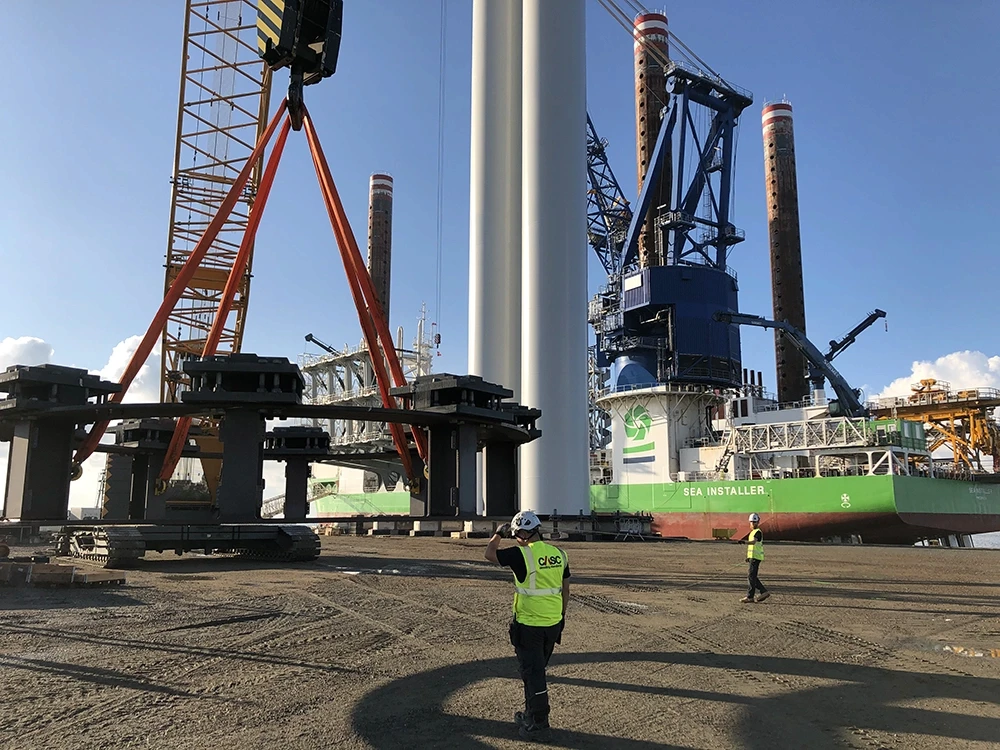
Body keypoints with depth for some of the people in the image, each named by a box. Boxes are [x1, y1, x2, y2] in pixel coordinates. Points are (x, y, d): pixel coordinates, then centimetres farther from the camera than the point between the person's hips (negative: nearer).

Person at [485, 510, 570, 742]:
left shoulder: (521, 555, -18)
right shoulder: (558, 554, 2)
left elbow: (490, 554, -4)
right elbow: (565, 588, 11)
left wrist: (499, 533, 11)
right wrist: (561, 615, 22)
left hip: (528, 625, -7)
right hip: (553, 624, 7)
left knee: (533, 674, 2)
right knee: (536, 671, 21)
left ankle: (539, 726, 7)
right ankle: (531, 714, 34)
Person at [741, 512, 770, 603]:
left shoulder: (758, 532, -11)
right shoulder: (752, 532, 19)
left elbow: (754, 542, -30)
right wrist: (748, 557, 26)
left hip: (756, 557, -10)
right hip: (751, 557, 10)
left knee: (751, 576, -9)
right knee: (750, 576, 12)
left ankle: (750, 597, -6)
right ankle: (764, 592, 18)